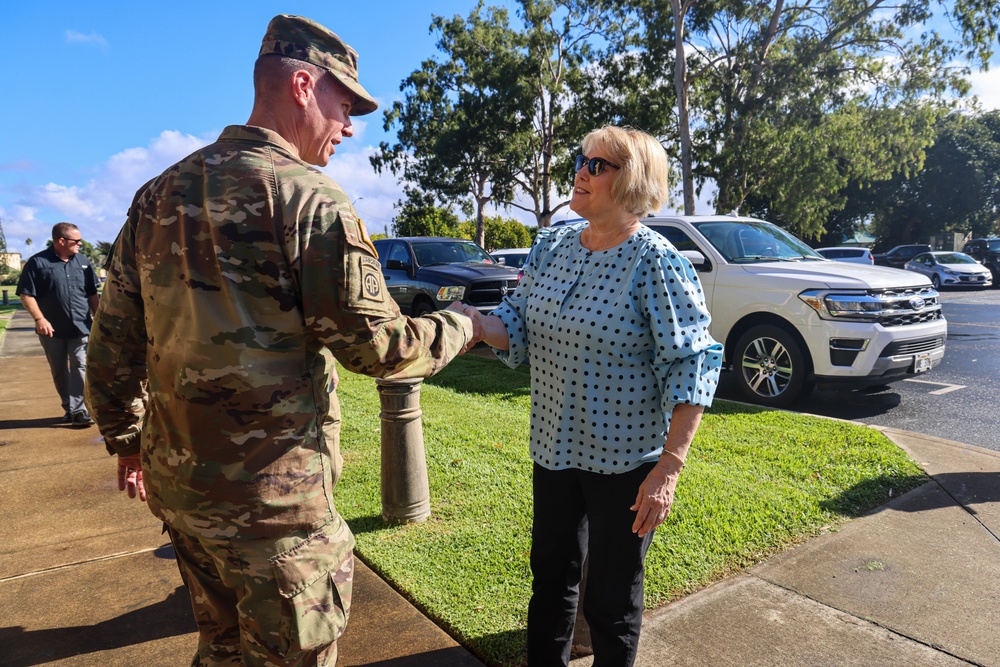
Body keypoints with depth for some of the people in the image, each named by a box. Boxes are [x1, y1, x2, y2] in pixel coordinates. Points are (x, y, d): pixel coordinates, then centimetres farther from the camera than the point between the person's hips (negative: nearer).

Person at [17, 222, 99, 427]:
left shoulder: (83, 261, 7)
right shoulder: (38, 262, -5)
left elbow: (92, 294, 13)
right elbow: (26, 294, -6)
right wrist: (39, 319, -15)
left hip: (80, 327, 2)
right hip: (52, 330, -1)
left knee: (80, 368, -5)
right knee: (59, 371, 10)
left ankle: (79, 409, -5)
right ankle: (69, 407, 24)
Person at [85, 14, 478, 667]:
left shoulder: (159, 193, 7)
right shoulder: (309, 198, -17)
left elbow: (113, 338, 10)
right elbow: (378, 345, -18)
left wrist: (127, 441, 22)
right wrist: (458, 326, 0)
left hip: (176, 479, 8)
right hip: (271, 493, -7)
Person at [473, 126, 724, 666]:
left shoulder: (657, 263, -17)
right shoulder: (551, 246, 3)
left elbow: (691, 366, -18)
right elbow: (518, 324, 3)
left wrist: (669, 467, -22)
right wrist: (475, 324, -18)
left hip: (625, 460, -5)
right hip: (553, 447, 6)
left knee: (612, 597, 14)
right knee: (551, 576, 23)